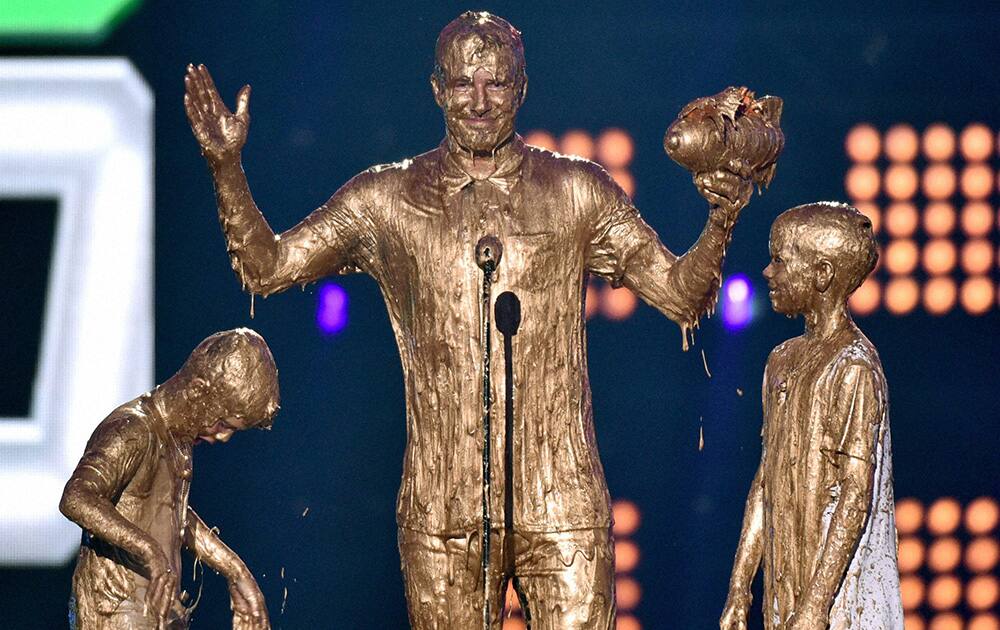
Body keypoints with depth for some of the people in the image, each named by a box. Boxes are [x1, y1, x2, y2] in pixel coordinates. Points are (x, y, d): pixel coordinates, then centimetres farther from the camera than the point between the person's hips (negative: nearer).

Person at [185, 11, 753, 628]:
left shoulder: (577, 192, 6)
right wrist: (226, 165, 0)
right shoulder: (386, 199, 8)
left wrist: (722, 219, -13)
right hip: (442, 506, 1)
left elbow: (681, 295, 6)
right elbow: (266, 267, 12)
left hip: (559, 503, -1)